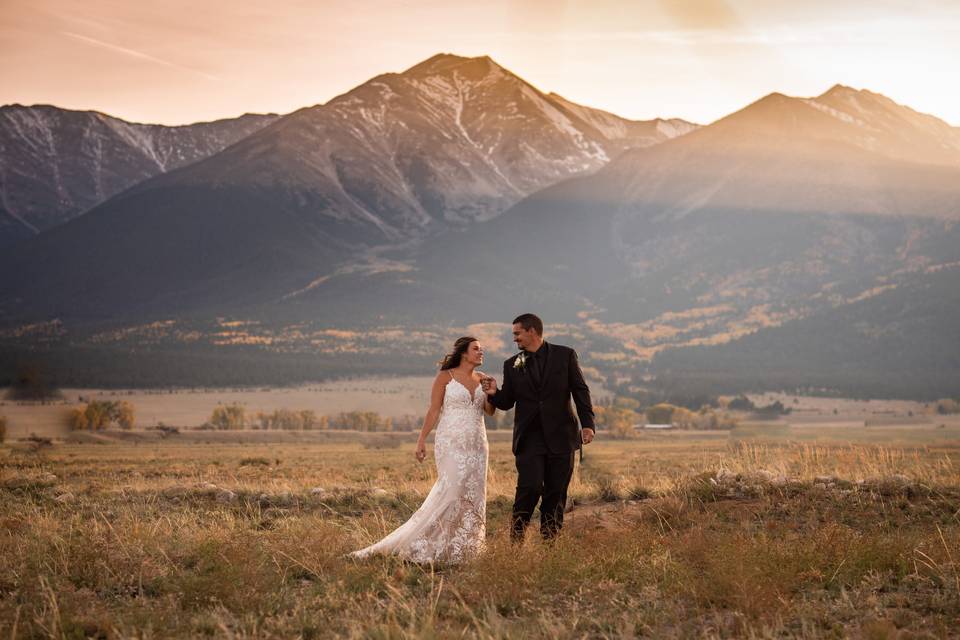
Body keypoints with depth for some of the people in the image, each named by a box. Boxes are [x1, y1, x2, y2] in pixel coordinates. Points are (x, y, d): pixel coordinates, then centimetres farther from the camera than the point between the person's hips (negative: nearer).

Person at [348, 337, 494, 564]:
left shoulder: (481, 379, 11)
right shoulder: (445, 377, -2)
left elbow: (490, 411, 8)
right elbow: (433, 410, -4)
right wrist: (421, 440, -10)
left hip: (477, 444, 6)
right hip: (451, 443, -5)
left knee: (473, 496, 2)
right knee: (452, 490, -15)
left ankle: (461, 550, 8)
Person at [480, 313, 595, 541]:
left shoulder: (565, 355, 3)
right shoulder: (512, 365, 8)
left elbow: (580, 390, 2)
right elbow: (507, 402, 11)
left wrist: (587, 423, -7)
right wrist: (494, 393, -11)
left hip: (560, 437, 0)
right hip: (529, 439, 0)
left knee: (556, 493, 3)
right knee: (530, 488, -12)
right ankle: (516, 541, 0)